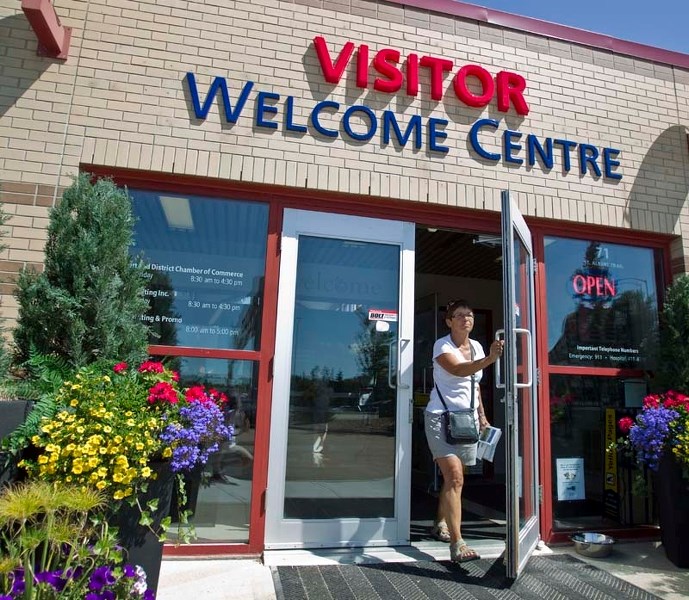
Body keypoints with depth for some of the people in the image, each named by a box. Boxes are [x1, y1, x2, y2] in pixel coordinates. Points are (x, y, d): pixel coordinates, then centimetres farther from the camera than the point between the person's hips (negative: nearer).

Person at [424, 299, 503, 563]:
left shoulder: (476, 347, 11)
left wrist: (482, 415, 18)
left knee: (453, 478, 16)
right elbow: (458, 370, -30)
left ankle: (440, 524, 35)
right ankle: (457, 544, -15)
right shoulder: (442, 345, -10)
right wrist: (490, 358, -42)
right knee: (455, 477, -17)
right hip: (441, 417, -7)